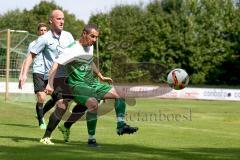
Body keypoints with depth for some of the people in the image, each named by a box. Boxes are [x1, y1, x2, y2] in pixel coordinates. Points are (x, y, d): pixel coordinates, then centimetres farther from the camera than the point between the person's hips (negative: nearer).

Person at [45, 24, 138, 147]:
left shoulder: (90, 46, 10)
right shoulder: (72, 50, -16)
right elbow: (56, 64, -21)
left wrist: (101, 76, 32)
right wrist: (50, 84, -30)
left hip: (92, 83, 9)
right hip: (78, 85, -9)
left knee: (119, 95, -1)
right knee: (94, 104, -34)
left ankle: (121, 126, -7)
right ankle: (91, 139, -24)